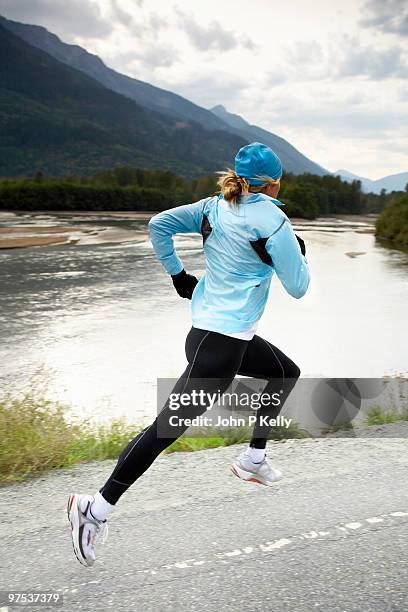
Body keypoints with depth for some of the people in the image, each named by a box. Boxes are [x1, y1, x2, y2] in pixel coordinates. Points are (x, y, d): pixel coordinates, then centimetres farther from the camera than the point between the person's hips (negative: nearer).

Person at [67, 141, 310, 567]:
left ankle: (253, 459, 33)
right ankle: (98, 507, -5)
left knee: (286, 373, 26)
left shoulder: (214, 206, 6)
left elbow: (158, 224, 6)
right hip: (221, 342, -9)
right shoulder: (272, 219, -13)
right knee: (170, 424, -8)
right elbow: (297, 287, -7)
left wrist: (178, 275, 13)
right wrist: (299, 252, 12)